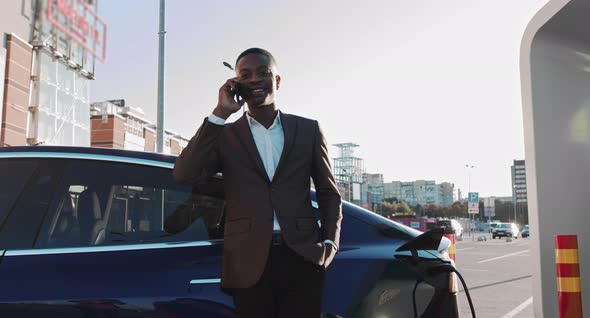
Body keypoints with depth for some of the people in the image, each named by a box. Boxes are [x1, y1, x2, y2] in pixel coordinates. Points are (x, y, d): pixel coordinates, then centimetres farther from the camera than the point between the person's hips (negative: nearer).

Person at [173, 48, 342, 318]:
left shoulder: (308, 130, 10)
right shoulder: (224, 135, 7)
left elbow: (329, 192, 14)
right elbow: (184, 175, -9)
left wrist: (330, 241, -1)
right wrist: (219, 113, -10)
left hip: (302, 258, 1)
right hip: (250, 263, 0)